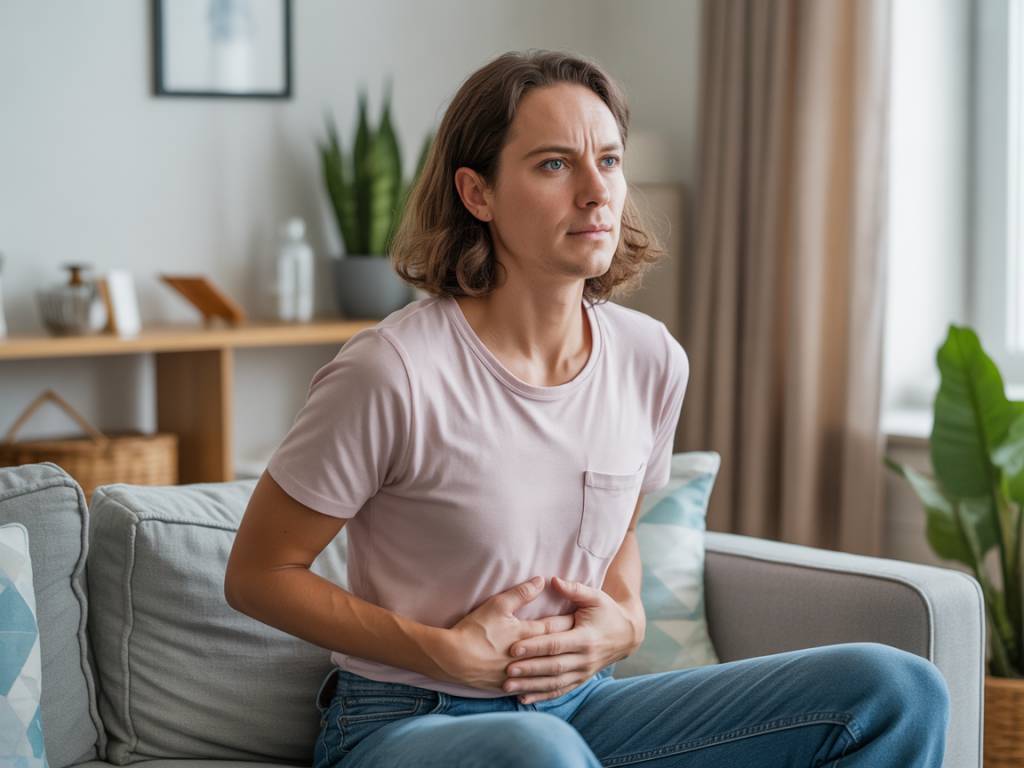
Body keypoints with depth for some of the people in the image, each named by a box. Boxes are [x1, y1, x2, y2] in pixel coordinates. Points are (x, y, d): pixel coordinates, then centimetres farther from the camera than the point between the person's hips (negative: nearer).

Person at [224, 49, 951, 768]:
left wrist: (625, 619, -2)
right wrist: (449, 652, -16)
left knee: (897, 690, -10)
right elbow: (256, 574, -9)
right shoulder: (393, 371, -18)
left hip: (577, 709, 6)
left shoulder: (652, 360, 0)